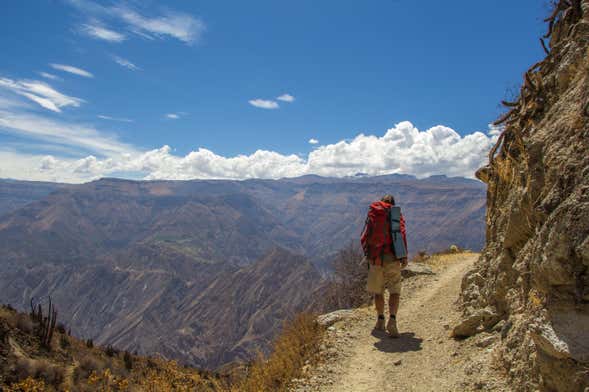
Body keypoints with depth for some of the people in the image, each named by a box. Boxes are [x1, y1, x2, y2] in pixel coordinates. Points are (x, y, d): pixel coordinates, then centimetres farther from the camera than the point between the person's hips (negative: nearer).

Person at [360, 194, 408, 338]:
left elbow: (364, 238, 8)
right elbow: (401, 234, -8)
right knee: (394, 291, 5)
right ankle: (392, 320, -14)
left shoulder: (372, 215, 11)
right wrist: (404, 256, -4)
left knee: (377, 291, 16)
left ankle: (380, 320, 22)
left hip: (375, 258, 2)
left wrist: (367, 254, 20)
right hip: (392, 258, -2)